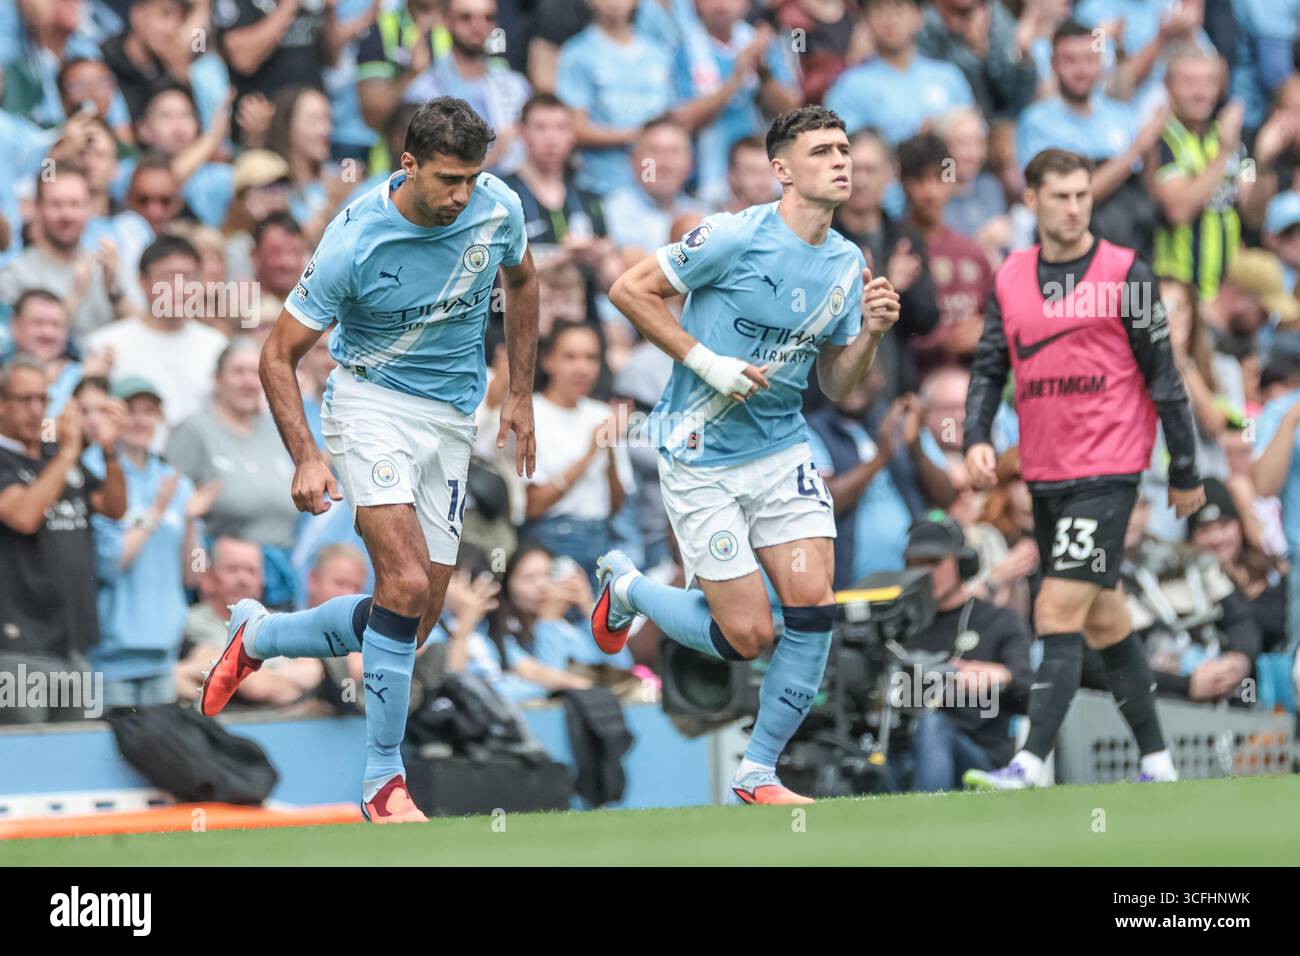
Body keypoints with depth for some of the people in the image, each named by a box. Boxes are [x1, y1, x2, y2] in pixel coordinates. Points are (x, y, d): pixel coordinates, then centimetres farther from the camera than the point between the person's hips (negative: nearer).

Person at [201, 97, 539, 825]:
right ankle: (383, 779, -14)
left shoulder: (499, 207, -8)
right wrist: (306, 459, -23)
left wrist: (521, 395, 14)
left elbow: (522, 281, 16)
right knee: (407, 584, -24)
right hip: (372, 402, -5)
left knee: (414, 620, 4)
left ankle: (258, 635, 29)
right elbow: (279, 355, -12)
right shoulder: (354, 243, -20)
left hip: (454, 421, 5)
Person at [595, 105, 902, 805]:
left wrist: (872, 333, -8)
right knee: (748, 636, -6)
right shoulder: (737, 237, -15)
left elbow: (836, 386, 12)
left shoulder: (848, 265, 4)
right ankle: (626, 586, 24)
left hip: (782, 451, 6)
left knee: (814, 604, -10)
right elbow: (629, 289, -11)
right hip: (700, 457, -6)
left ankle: (757, 773, 6)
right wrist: (706, 362, -17)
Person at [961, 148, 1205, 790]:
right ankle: (1156, 760, 21)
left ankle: (1029, 766, -21)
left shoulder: (1126, 273, -5)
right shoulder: (1010, 278, 9)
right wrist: (976, 439, -7)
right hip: (1043, 474, 6)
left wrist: (1184, 471, 0)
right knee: (1103, 620, 12)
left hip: (1106, 472, -6)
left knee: (1057, 613, -15)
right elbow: (989, 367, 10)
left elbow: (1163, 375, -2)